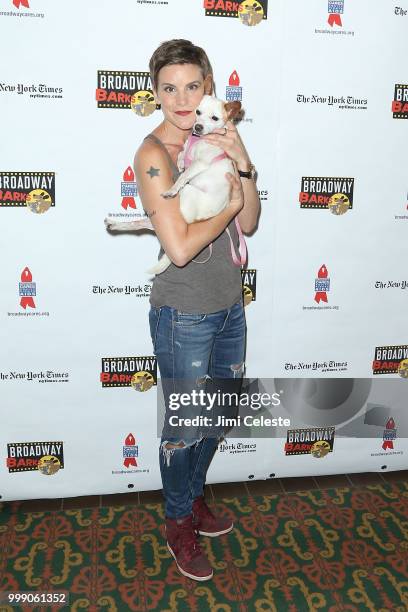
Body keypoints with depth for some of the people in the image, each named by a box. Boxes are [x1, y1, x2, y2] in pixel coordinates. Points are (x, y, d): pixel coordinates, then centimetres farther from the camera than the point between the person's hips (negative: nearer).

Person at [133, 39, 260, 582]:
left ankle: (194, 496, 46)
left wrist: (243, 166, -12)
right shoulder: (154, 153, -15)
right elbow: (181, 247, -24)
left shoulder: (214, 141, 6)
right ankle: (179, 524, 35)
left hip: (229, 306, 7)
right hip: (184, 316, -7)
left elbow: (249, 223, 3)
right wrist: (230, 203, -11)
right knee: (184, 424, 9)